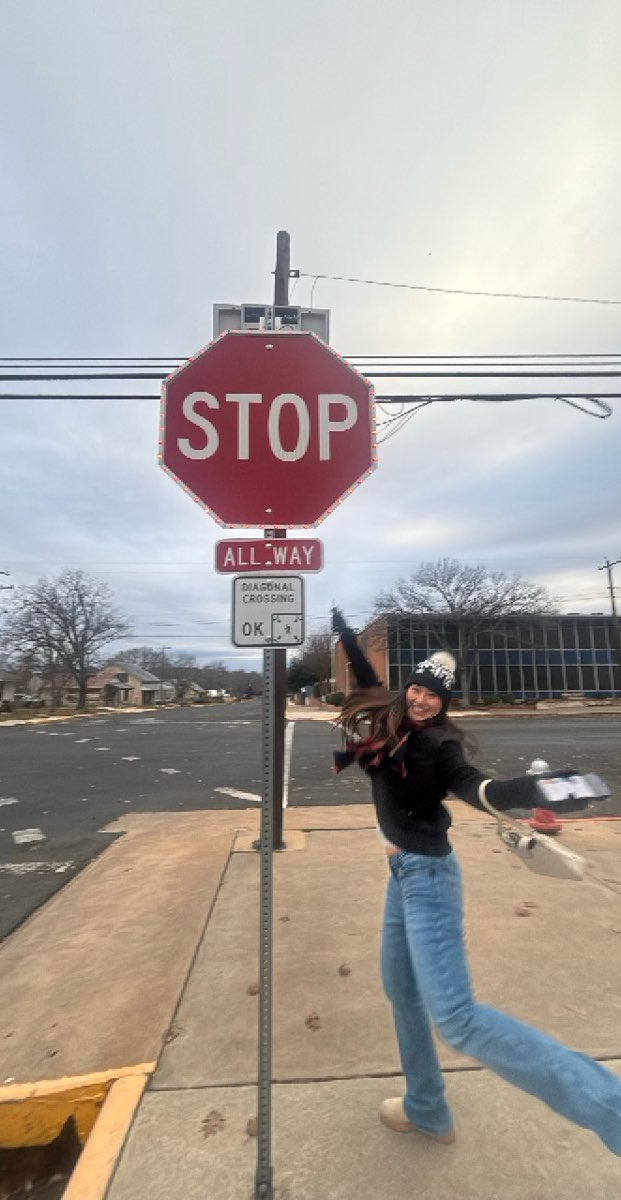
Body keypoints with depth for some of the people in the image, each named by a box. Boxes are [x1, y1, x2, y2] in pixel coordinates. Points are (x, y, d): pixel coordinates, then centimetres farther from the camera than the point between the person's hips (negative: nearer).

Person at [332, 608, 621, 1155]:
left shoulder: (437, 742, -16)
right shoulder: (389, 720, 2)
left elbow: (476, 788, -32)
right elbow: (366, 676, 14)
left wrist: (528, 789, -51)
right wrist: (344, 631, 15)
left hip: (427, 872, -8)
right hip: (404, 870, 8)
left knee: (456, 1017, -17)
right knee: (401, 989, 20)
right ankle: (427, 1110, 40)